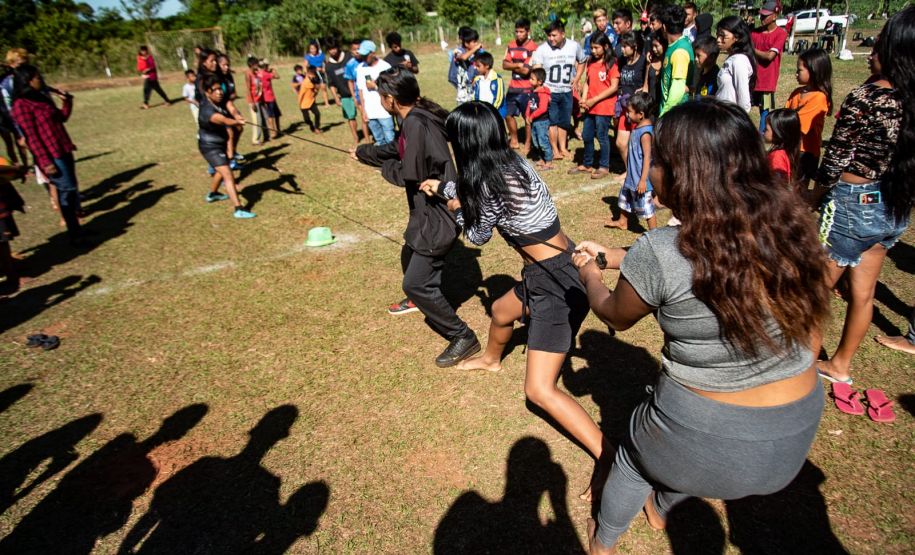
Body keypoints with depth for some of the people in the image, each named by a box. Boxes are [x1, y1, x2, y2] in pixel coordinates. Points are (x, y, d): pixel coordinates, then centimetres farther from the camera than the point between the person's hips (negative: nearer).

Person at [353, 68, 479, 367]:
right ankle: (418, 300, 59)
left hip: (438, 215, -11)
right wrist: (362, 152, 41)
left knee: (417, 283, -10)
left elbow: (409, 174, -26)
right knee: (410, 256, 31)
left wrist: (385, 167, -4)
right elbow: (396, 149, 26)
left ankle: (463, 337, 0)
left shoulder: (416, 123, -23)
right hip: (428, 210, 11)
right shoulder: (415, 118, 9)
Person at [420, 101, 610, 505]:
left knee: (540, 390, -9)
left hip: (558, 284, -10)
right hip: (545, 274, 10)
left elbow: (477, 236, -4)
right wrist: (442, 187, 37)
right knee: (501, 312, 34)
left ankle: (609, 459, -3)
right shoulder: (510, 162, 3)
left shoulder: (490, 186, -23)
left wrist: (459, 209, 13)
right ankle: (491, 359, 65)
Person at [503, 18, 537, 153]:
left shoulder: (532, 48, -12)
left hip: (527, 89, -6)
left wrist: (512, 66, -6)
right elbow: (504, 65, -2)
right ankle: (514, 141, 29)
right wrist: (518, 64, -15)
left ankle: (527, 145, 17)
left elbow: (526, 71, -19)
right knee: (508, 114, 12)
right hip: (513, 87, 6)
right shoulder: (511, 46, 6)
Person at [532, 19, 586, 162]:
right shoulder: (542, 49, -12)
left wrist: (577, 78, 5)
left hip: (567, 91, 4)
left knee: (564, 122, 12)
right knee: (552, 121, -4)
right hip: (549, 91, -3)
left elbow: (582, 62, 18)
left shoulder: (574, 46, -1)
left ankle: (563, 148, 25)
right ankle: (554, 149, 8)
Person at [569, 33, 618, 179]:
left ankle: (604, 167, 13)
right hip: (590, 107, 7)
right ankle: (586, 165, 26)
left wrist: (594, 100, -15)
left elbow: (614, 87, -13)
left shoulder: (611, 63, -9)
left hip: (604, 107, -6)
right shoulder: (591, 63, 10)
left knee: (602, 137, 0)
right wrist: (584, 99, -3)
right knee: (586, 136, 12)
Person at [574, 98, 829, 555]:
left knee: (635, 458, 28)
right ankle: (660, 509, 66)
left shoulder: (658, 252, -27)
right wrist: (612, 257, 17)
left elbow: (615, 317, -6)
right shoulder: (790, 226, -9)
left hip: (703, 436, -5)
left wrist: (590, 275, 15)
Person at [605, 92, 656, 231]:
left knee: (645, 205, -2)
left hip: (640, 179, -10)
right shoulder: (638, 127, 5)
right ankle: (622, 222, 46)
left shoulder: (645, 132, -24)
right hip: (631, 175, 11)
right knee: (625, 196, 26)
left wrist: (643, 180, -26)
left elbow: (647, 157, -25)